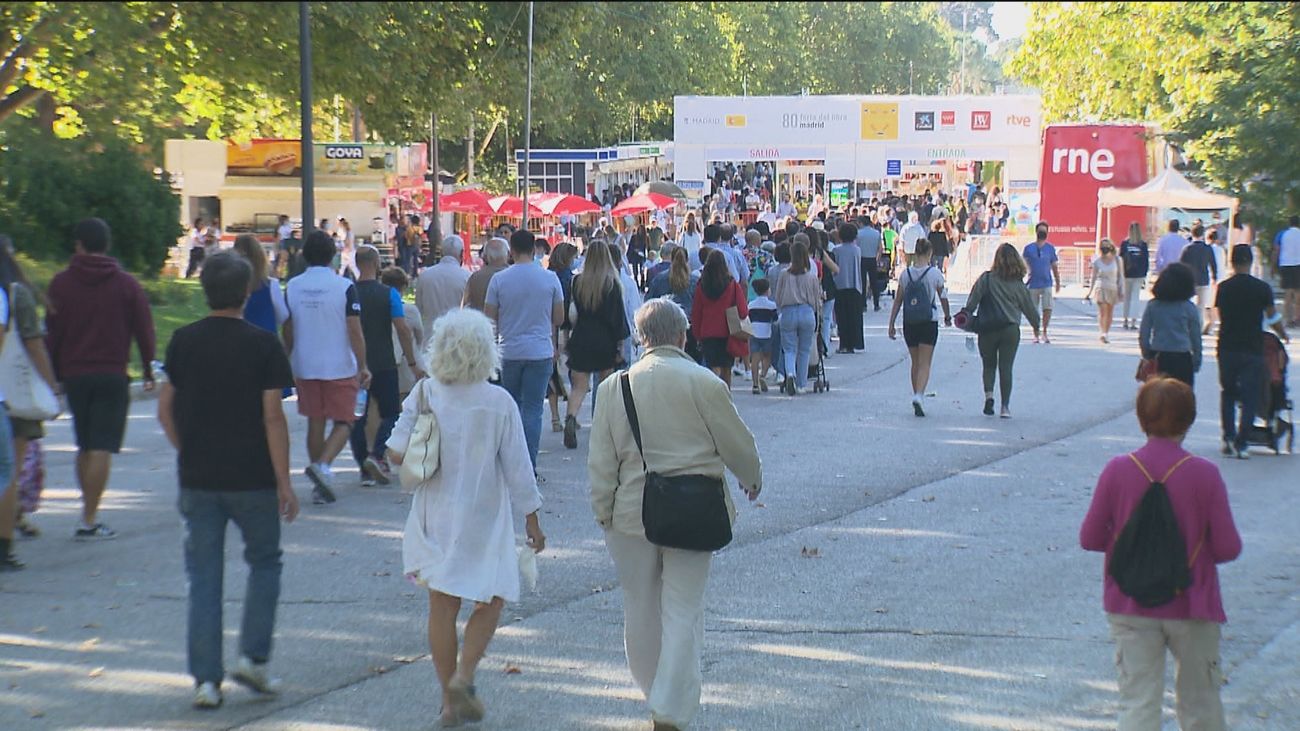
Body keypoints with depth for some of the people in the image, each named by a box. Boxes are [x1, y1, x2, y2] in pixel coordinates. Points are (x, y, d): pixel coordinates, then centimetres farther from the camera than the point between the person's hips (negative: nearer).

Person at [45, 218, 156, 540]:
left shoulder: (61, 283, 2)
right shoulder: (126, 284, 1)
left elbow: (52, 332, 3)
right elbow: (144, 330, 2)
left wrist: (55, 374, 10)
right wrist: (149, 372, 11)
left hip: (74, 375, 2)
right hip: (112, 375, -2)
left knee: (84, 447, 15)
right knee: (102, 448, -5)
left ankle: (90, 515, 18)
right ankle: (89, 520, -11)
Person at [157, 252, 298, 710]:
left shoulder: (183, 342, 1)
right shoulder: (262, 345, -9)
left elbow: (166, 408, 6)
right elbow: (272, 417, -11)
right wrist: (284, 482, -6)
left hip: (197, 479, 3)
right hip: (252, 479, -3)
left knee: (203, 576, 6)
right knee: (264, 563, 16)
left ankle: (206, 679, 4)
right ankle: (253, 657, 6)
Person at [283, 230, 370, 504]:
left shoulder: (292, 287, 1)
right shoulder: (344, 287, -10)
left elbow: (288, 332, 6)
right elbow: (354, 331, -12)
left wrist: (287, 364, 17)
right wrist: (363, 366, -6)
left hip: (305, 367, 4)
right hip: (340, 368, -4)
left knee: (315, 423, 11)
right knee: (343, 422, 6)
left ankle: (319, 486, 14)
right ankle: (323, 464, -18)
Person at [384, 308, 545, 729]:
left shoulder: (423, 395, -6)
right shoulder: (499, 403, -11)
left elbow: (396, 453, -9)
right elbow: (517, 467, -7)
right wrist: (532, 520, 3)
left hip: (434, 517, 3)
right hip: (483, 518, -3)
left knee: (442, 606, 10)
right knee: (491, 600, 12)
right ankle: (463, 676, -7)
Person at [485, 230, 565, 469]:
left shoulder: (499, 279, -4)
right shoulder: (550, 279, -3)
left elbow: (489, 319, 0)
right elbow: (559, 318, 5)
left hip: (509, 352, 1)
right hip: (540, 352, -1)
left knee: (511, 407, 16)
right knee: (532, 409, 1)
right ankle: (529, 466, -3)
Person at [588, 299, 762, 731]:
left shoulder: (614, 387, -3)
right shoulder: (705, 384, -11)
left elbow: (601, 463, 0)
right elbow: (737, 445, -1)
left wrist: (603, 513, 11)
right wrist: (752, 479, 19)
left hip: (632, 513, 2)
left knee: (640, 609, 18)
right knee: (683, 613, 2)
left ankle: (653, 694, 34)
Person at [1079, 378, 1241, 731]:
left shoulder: (1118, 470, -9)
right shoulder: (1205, 474, -12)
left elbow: (1089, 538, -4)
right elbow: (1228, 547, -11)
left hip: (1131, 607, 1)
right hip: (1192, 606, -1)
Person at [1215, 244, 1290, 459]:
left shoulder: (1223, 288, -1)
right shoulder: (1262, 288, -6)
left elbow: (1221, 316, 7)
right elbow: (1273, 317, 3)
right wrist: (1283, 335, 22)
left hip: (1227, 348, 2)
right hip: (1253, 349, -2)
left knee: (1228, 393, 18)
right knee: (1250, 397, 4)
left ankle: (1228, 437, 7)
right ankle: (1240, 443, -3)